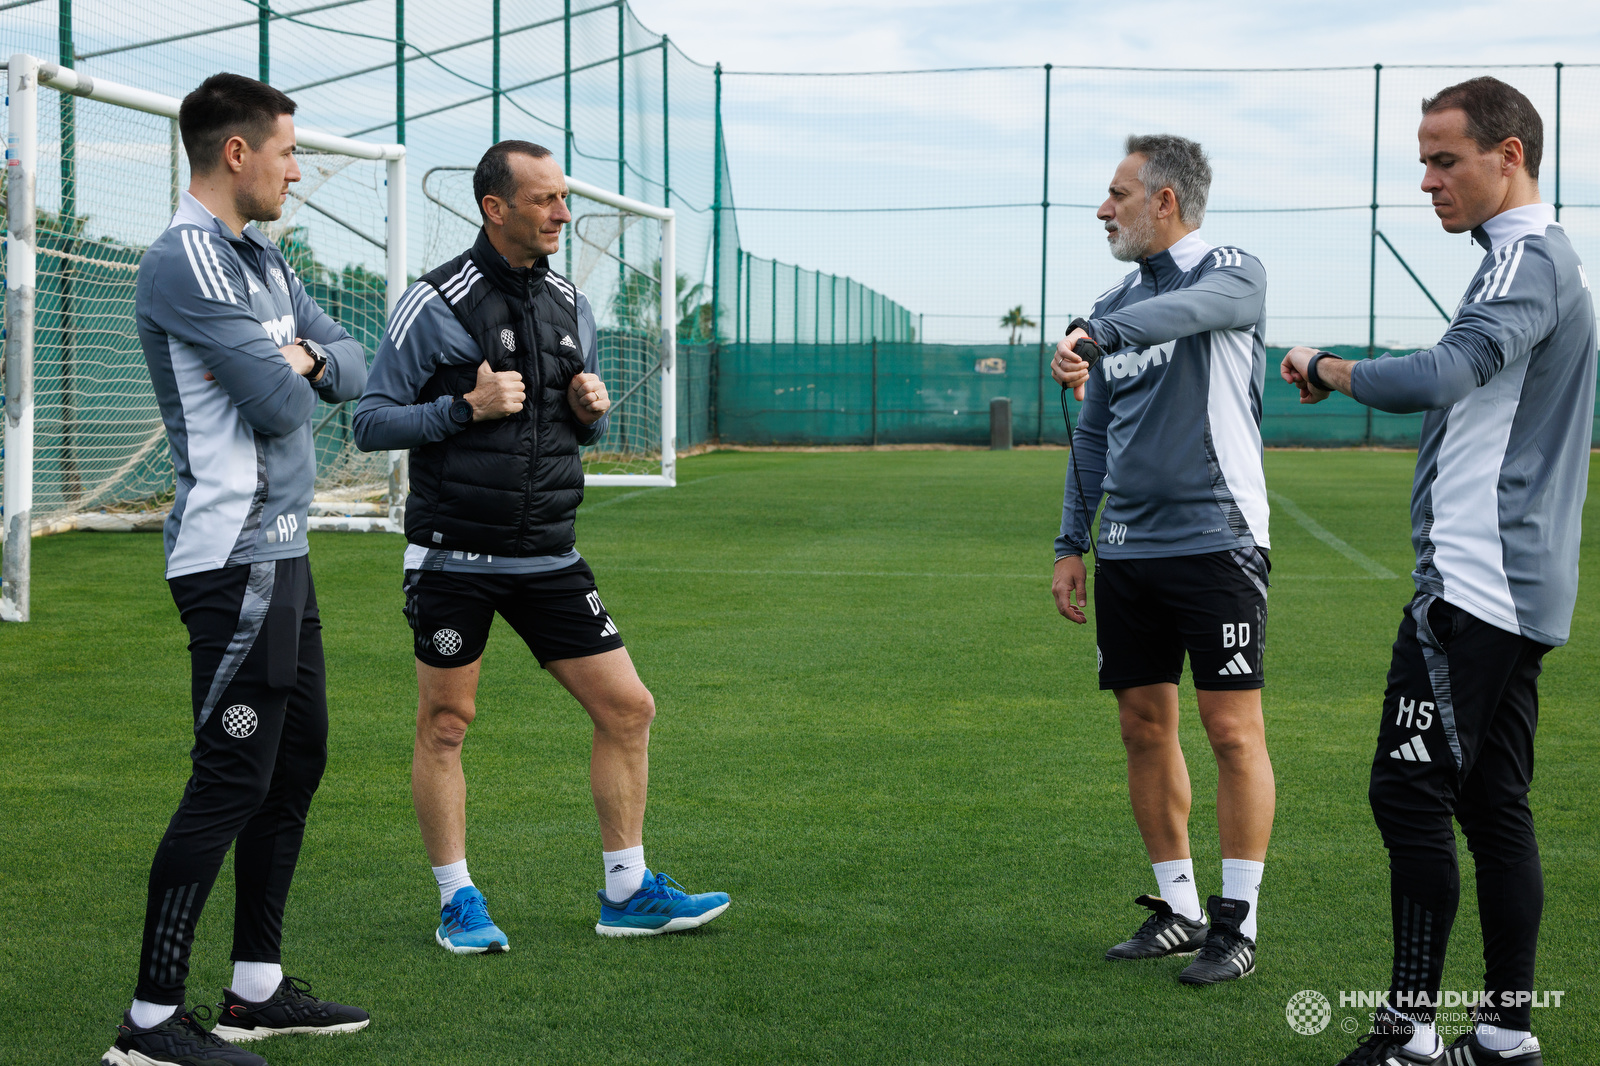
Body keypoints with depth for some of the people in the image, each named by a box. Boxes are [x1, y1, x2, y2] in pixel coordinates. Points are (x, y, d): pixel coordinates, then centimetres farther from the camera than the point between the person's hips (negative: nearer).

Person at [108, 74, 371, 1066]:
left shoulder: (263, 259, 16)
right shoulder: (187, 260, -16)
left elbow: (350, 365, 16)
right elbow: (279, 406, -21)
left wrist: (309, 360, -5)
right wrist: (289, 377, 1)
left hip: (280, 550, 10)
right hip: (236, 556, -10)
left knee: (298, 759, 14)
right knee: (233, 778, -10)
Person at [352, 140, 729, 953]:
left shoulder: (572, 305, 10)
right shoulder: (436, 304, -8)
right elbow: (370, 422, -8)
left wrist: (592, 412, -1)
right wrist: (467, 406, -19)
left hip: (549, 557, 5)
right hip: (453, 557, -5)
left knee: (627, 708, 2)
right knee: (445, 724, 2)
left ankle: (627, 892, 13)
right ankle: (458, 902, 16)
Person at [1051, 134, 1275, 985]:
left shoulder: (1234, 274, -3)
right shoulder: (1118, 302, 15)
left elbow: (1192, 308, -28)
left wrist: (1093, 333, -42)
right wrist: (1071, 544, 15)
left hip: (1215, 540, -6)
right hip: (1127, 550, 7)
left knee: (1233, 731, -5)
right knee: (1145, 728, 8)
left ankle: (1237, 923, 1)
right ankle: (1176, 906, 18)